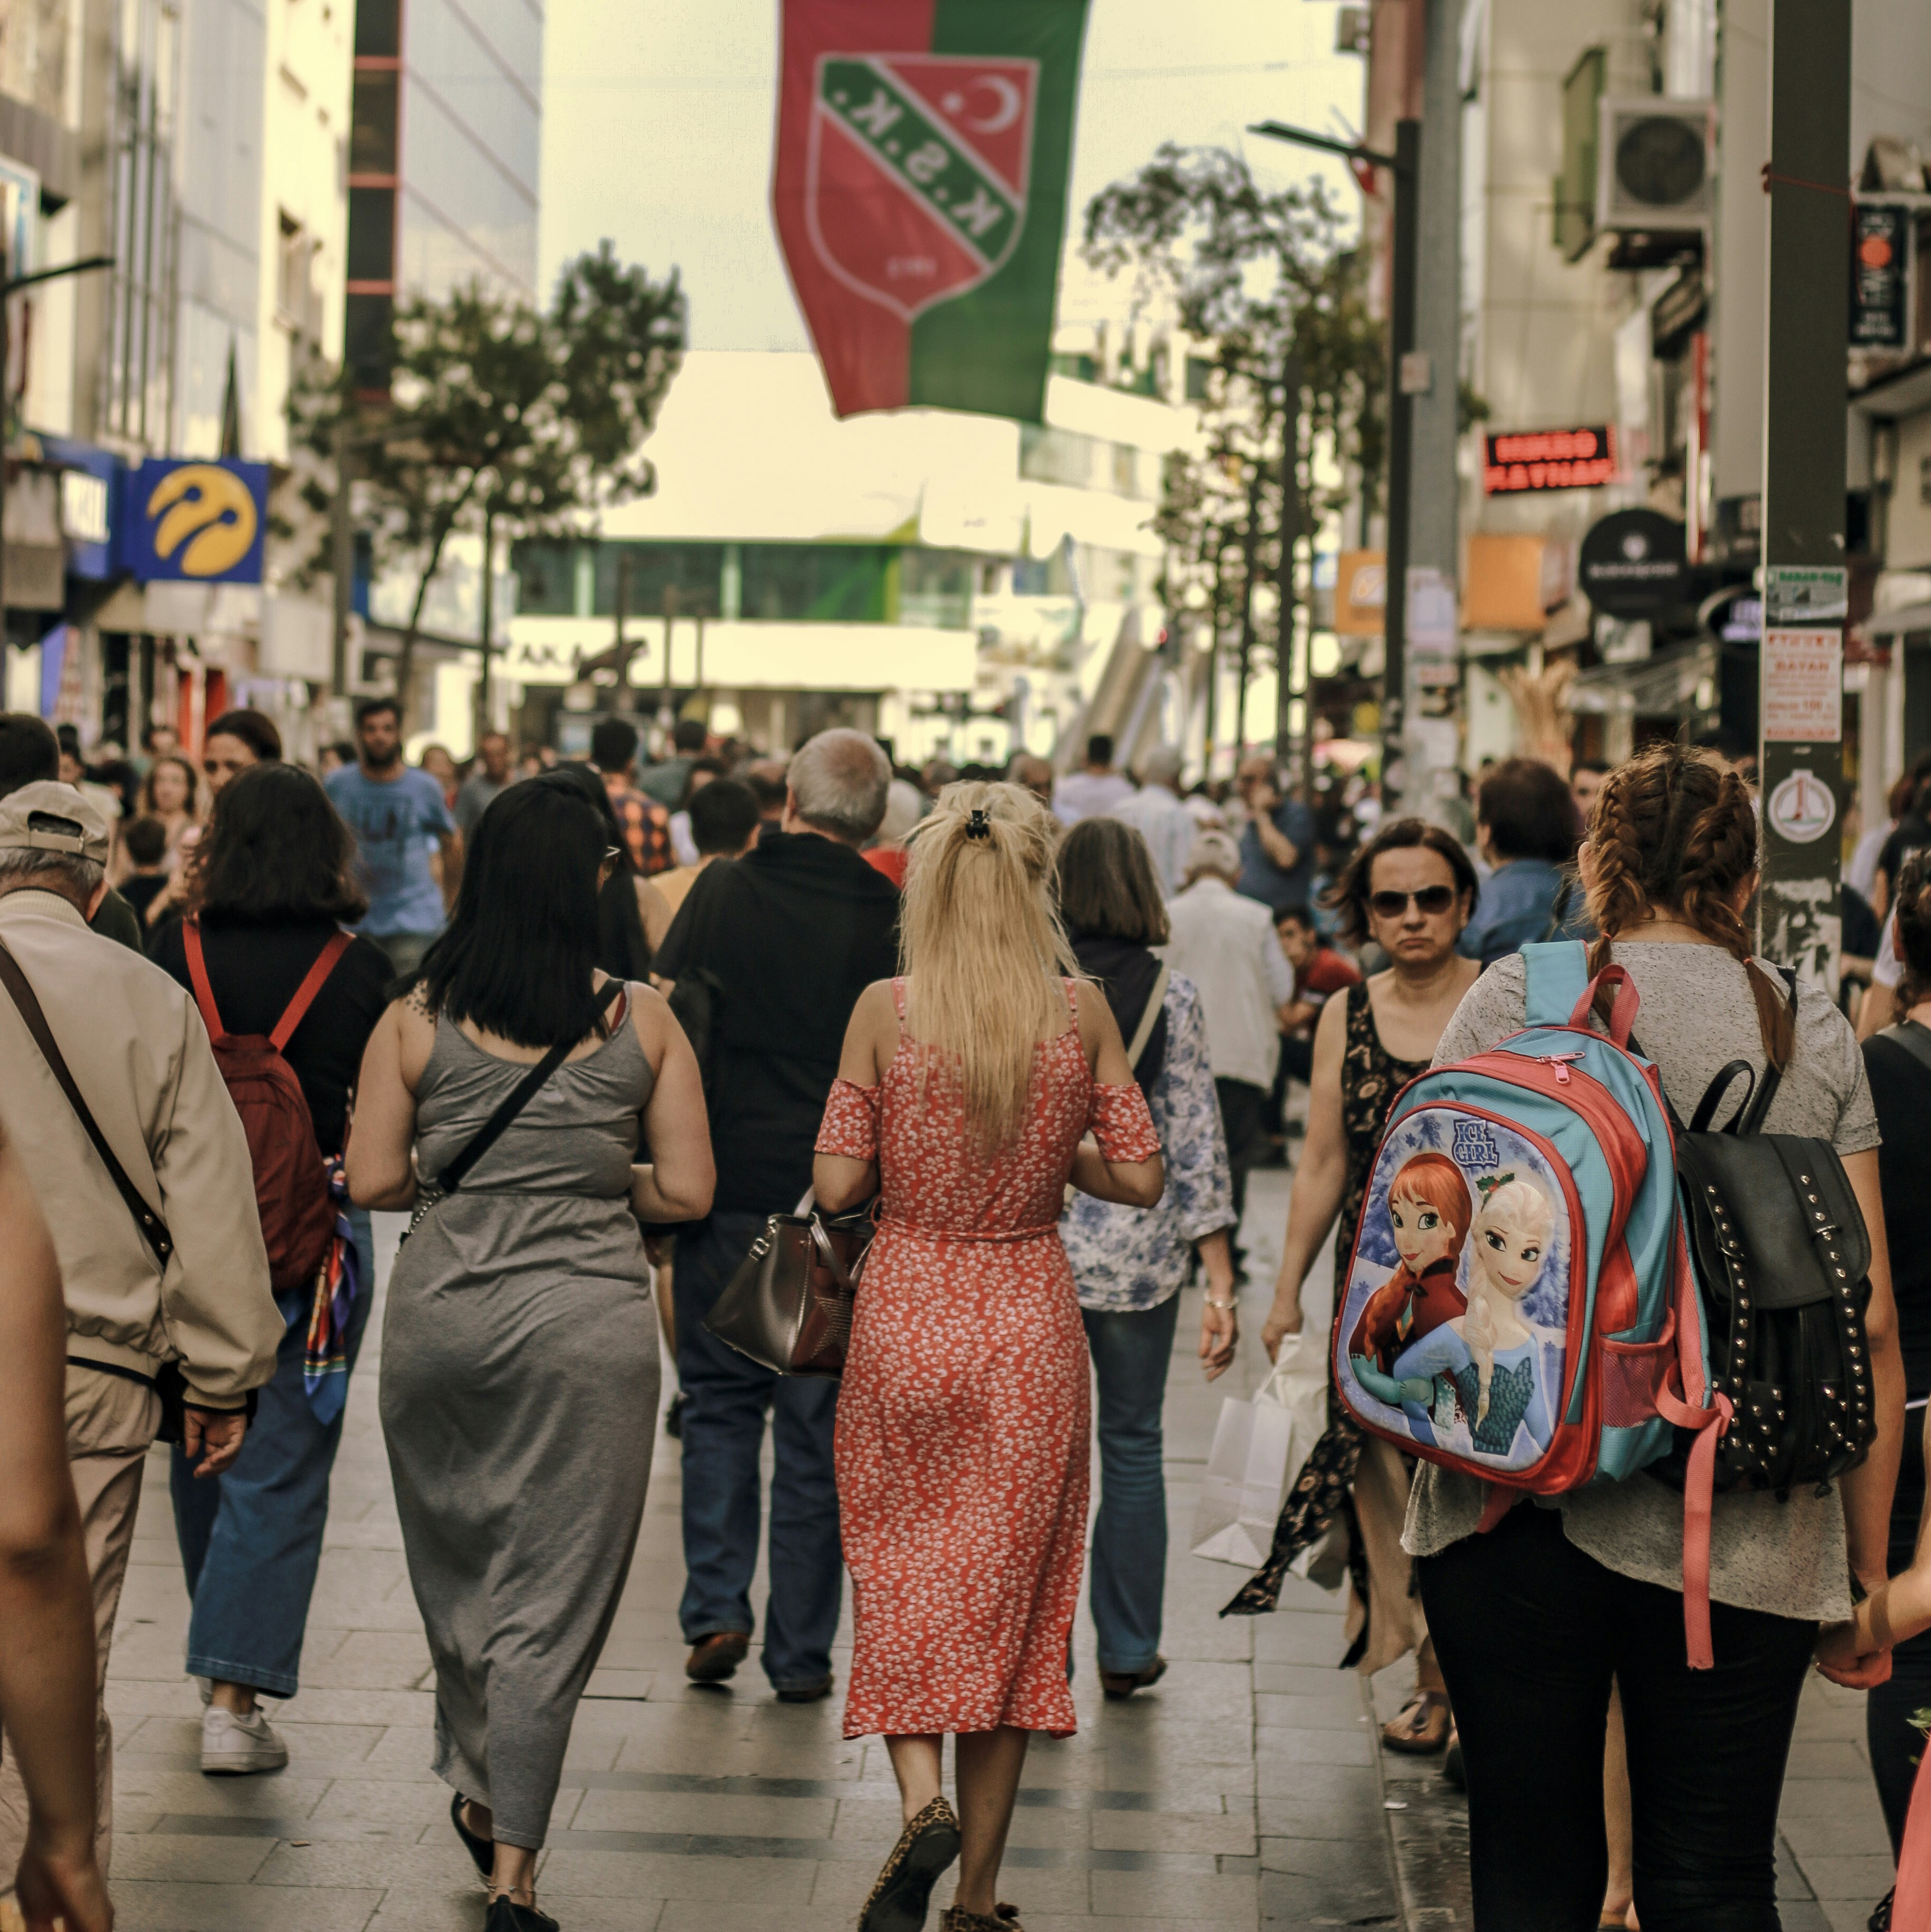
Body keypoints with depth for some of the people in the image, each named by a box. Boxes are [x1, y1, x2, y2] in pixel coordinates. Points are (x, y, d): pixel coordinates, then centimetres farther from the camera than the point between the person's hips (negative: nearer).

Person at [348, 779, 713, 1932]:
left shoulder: (416, 1020, -2)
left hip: (444, 1312, 2)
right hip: (588, 1321, -2)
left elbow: (373, 1182, -4)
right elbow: (687, 1193, -4)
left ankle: (481, 1794, 37)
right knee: (553, 1597, 3)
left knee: (454, 1568, 21)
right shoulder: (642, 1021, -3)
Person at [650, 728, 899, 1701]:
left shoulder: (721, 892, -3)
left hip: (725, 1190, 1)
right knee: (818, 1427, 7)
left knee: (718, 1401, 16)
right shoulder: (890, 917, -6)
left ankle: (716, 1609, 5)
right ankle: (800, 1652, 11)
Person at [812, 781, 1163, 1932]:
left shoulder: (885, 1010, -8)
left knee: (902, 1574, 15)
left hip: (907, 1309, -1)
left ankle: (923, 1803, -9)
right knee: (1010, 1588, 10)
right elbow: (1139, 1178, -3)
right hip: (1033, 1320, 1)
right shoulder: (1081, 1010, -5)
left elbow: (838, 1183, -8)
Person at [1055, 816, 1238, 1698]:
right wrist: (1219, 1283, -3)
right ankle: (1127, 1650, 20)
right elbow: (1196, 1139, -6)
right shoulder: (1172, 994, -5)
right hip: (1138, 1251, 0)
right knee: (1132, 1446, 14)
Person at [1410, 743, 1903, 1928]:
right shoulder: (1815, 1031, 5)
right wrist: (1869, 1568, 11)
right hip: (1742, 1529, 1)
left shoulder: (1517, 996, 1)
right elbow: (1867, 1322, 4)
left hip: (1517, 1495, -1)